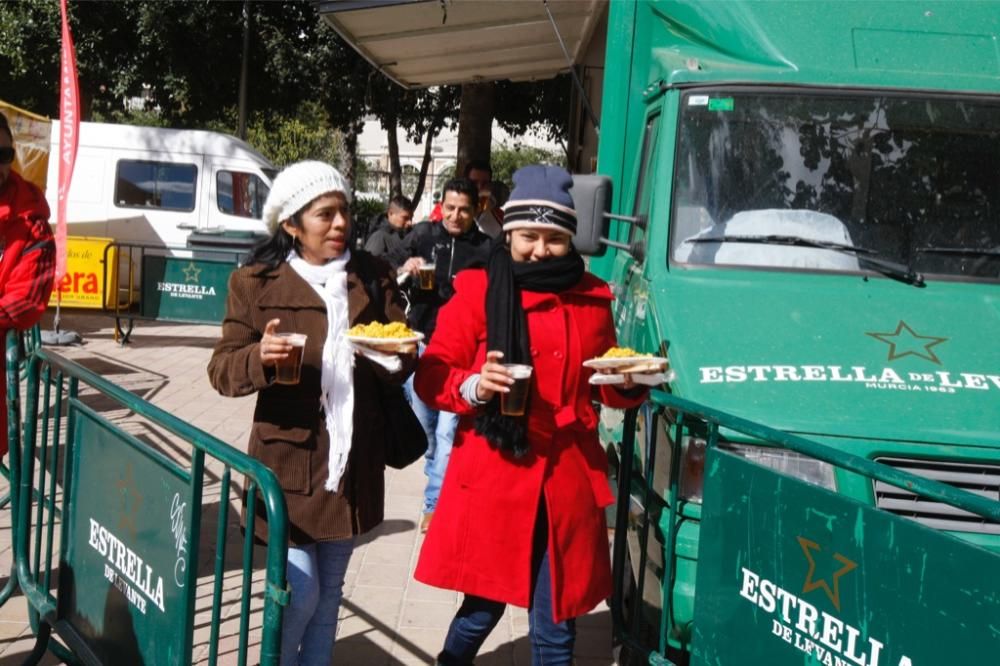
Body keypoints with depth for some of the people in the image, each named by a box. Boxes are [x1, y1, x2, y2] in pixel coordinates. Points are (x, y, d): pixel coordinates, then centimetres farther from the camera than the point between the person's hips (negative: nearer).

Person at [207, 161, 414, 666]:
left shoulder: (373, 278, 6)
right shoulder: (256, 281, -4)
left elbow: (399, 369, 8)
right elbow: (222, 370, -6)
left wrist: (398, 356, -16)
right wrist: (259, 357, -27)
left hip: (353, 463, 4)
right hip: (290, 462, -4)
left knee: (329, 591, 14)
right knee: (299, 592, -4)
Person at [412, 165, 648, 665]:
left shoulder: (592, 298, 8)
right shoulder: (477, 291, -2)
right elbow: (431, 376, -3)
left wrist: (627, 383, -2)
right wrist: (474, 387, -21)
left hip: (567, 482, 3)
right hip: (493, 478, -3)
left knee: (555, 625, 8)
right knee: (483, 608, 6)